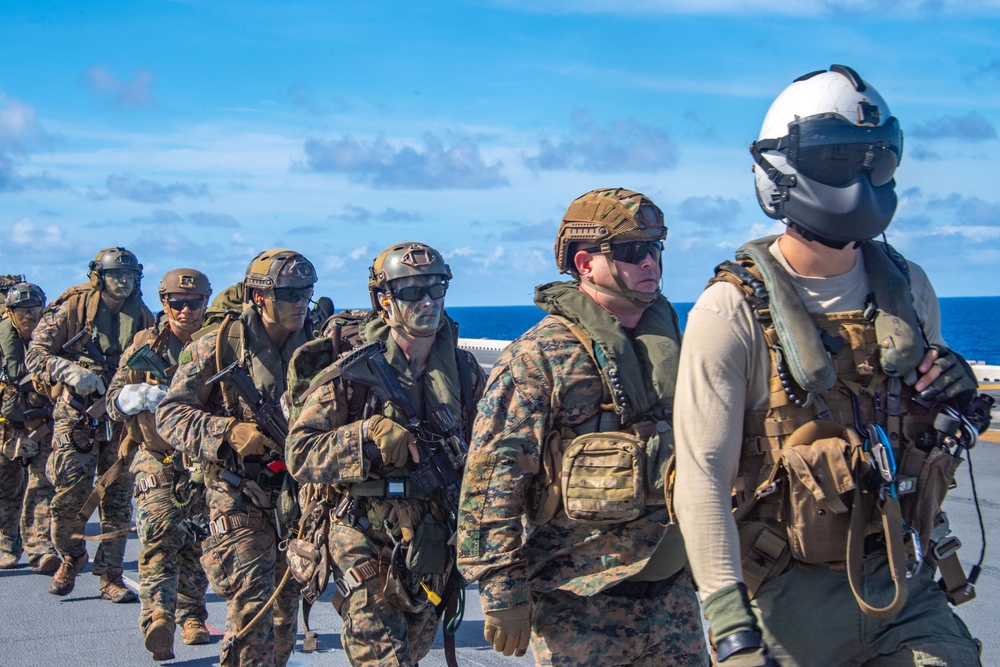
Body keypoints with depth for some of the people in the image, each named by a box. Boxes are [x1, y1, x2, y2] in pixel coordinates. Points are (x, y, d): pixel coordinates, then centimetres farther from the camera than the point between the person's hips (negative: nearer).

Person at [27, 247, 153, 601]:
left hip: (123, 420, 3)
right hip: (76, 416, -3)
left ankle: (111, 576, 12)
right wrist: (70, 371, -22)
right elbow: (36, 353, -5)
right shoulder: (73, 308, -2)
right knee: (70, 495, -5)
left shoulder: (143, 318, 9)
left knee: (118, 501, 3)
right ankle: (71, 557, 22)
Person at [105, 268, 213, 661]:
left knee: (198, 543, 8)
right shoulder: (146, 345, 4)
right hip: (157, 457, -1)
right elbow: (114, 401, 3)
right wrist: (137, 396, -20)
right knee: (159, 536, -18)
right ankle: (157, 617, -28)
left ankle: (190, 615, 25)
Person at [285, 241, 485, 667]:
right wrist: (367, 440, -26)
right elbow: (300, 455, -14)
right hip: (368, 547, -5)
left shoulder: (464, 371, 3)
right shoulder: (351, 368, -10)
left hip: (435, 549, 5)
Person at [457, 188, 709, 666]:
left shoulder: (673, 343, 10)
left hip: (674, 590, 6)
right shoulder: (539, 356, -10)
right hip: (579, 605, -6)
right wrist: (502, 592, -16)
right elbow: (492, 479, -13)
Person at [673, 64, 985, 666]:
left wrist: (953, 396, -3)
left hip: (906, 589, 5)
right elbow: (702, 477, -18)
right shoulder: (734, 312, -12)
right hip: (792, 599, -4)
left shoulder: (907, 287, 6)